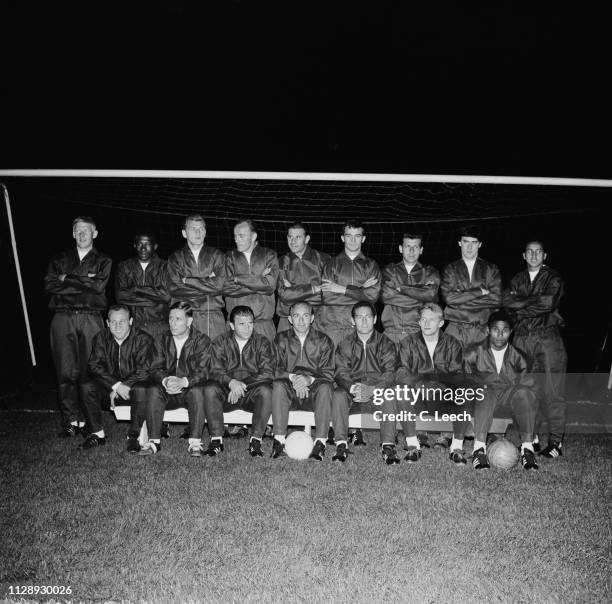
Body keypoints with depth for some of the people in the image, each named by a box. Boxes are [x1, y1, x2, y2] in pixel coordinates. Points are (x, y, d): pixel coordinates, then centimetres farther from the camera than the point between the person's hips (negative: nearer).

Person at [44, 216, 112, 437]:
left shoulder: (103, 261, 14)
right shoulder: (60, 259, 20)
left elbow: (98, 286, -4)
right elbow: (49, 285, 4)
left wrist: (68, 279, 0)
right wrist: (84, 283, -4)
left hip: (91, 318, -1)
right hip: (63, 318, 2)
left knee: (90, 371, -5)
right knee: (66, 372, -3)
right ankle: (70, 421, 2)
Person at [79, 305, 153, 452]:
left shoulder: (143, 339, -12)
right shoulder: (101, 337, 0)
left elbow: (143, 372, -16)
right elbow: (94, 366, -7)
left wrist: (122, 388, -23)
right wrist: (116, 385, -21)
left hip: (133, 386, -3)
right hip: (110, 386, 4)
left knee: (141, 390, -35)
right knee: (86, 387, -22)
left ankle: (133, 436, -19)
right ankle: (97, 434, -7)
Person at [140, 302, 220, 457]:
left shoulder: (202, 341, -4)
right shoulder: (162, 341, 8)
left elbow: (203, 372, -15)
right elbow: (155, 369, -2)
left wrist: (183, 382, -35)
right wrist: (165, 381, -27)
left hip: (191, 389, -3)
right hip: (168, 394, 3)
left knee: (197, 391, -34)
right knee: (153, 390, -26)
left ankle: (195, 442, -28)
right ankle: (154, 441, -19)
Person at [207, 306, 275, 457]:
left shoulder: (263, 342, 4)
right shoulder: (220, 342, 7)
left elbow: (267, 373, -7)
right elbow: (215, 371, -5)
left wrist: (242, 385, -18)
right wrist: (231, 382, -25)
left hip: (252, 393, 0)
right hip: (226, 394, 1)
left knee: (266, 390, -32)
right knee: (209, 389, -29)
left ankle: (256, 439, -25)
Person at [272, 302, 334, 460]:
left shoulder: (323, 341, 5)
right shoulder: (281, 339, 8)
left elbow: (328, 374, -3)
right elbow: (275, 370, -2)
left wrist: (309, 379, -23)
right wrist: (292, 377, -21)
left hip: (313, 393, -1)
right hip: (289, 392, 1)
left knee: (325, 387, -31)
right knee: (278, 385, -30)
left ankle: (320, 442, -32)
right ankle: (279, 440, -27)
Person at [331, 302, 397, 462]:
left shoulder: (385, 343, 7)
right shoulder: (345, 345, 10)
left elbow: (390, 372, -7)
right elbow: (341, 373, -3)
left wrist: (373, 389, -27)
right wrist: (353, 388, -26)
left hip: (377, 395, -1)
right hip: (352, 396, 1)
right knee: (338, 395, -29)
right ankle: (341, 445, -26)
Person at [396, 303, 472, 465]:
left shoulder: (452, 344, 7)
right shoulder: (408, 343, 5)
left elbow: (458, 377, -5)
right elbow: (401, 375, -8)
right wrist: (421, 385, -28)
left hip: (445, 398, 1)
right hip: (417, 398, 0)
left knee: (466, 398, -28)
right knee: (402, 395, -31)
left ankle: (457, 447, -8)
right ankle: (413, 446, -15)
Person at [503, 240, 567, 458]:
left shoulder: (553, 277, 6)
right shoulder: (517, 279, 18)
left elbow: (548, 302, -11)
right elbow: (507, 302, 3)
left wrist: (521, 303, -3)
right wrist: (534, 303, -8)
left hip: (548, 337, -3)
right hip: (522, 338, 3)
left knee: (551, 391, -5)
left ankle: (556, 441, 3)